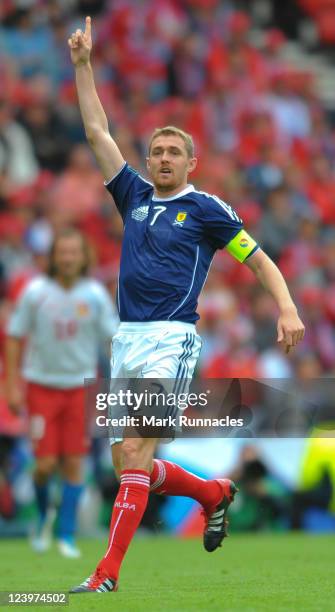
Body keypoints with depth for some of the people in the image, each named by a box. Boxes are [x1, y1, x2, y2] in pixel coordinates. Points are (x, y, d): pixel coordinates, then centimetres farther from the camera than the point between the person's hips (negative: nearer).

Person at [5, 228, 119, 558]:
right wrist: (13, 385, -4)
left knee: (73, 463, -2)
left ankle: (66, 536, 8)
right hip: (42, 385, -1)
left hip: (80, 387, 1)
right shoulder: (35, 292, -8)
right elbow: (14, 337, 1)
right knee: (46, 463, -8)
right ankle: (43, 514, 22)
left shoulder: (95, 295, -5)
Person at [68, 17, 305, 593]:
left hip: (170, 340, -6)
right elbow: (97, 131, 16)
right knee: (127, 463, 7)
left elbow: (258, 258, 4)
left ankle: (108, 572, -19)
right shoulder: (135, 196, 15)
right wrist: (83, 64, 12)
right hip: (125, 341, 6)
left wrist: (287, 309, -11)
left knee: (135, 451, -16)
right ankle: (215, 492, 31)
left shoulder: (205, 208, 3)